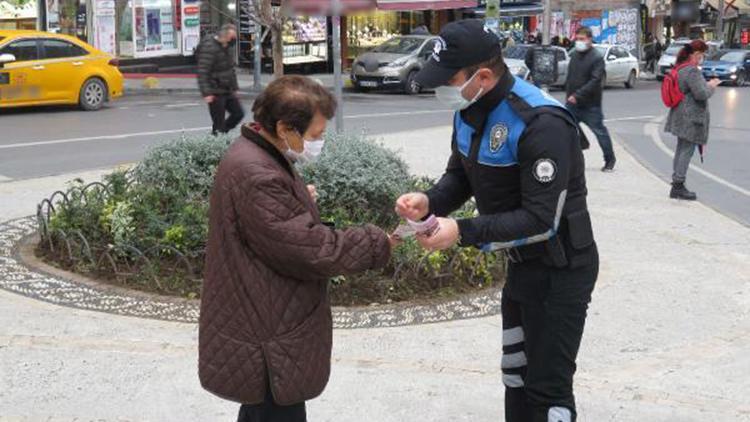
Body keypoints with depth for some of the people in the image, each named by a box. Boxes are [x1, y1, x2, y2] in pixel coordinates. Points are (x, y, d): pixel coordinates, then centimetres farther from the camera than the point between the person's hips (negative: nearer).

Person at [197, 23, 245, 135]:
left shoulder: (228, 46, 9)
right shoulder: (209, 47, -18)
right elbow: (202, 72, -22)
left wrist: (235, 88, 18)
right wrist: (206, 93, -27)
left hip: (228, 90, 8)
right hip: (216, 92, -8)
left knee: (238, 113, 9)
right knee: (219, 123, -4)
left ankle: (221, 133, 22)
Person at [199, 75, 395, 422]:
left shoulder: (260, 159, 9)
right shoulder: (255, 176, -28)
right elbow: (312, 250, -27)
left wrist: (300, 200, 9)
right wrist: (380, 244, -17)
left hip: (262, 330, 11)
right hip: (265, 345, -11)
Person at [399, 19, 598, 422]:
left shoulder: (541, 124, -30)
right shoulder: (469, 110, -2)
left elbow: (542, 220, -30)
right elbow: (460, 174, 8)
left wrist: (463, 232, -34)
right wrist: (430, 201, -14)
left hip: (560, 270, -9)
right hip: (521, 263, 9)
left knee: (548, 389, 1)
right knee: (515, 375, 22)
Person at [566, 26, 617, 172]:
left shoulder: (597, 57, -13)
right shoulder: (574, 55, 9)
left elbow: (595, 81, -21)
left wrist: (577, 95, -26)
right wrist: (568, 93, 8)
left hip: (590, 105, -6)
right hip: (572, 103, 6)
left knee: (600, 132, 4)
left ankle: (610, 159, 20)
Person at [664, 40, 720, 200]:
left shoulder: (680, 68, 11)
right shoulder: (692, 71, -18)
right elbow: (701, 94, -21)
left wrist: (707, 84, 16)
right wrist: (711, 86, -3)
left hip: (680, 115, 10)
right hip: (691, 117, -10)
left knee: (681, 149, 13)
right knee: (687, 150, -5)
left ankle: (677, 185, 17)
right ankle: (678, 186, -2)